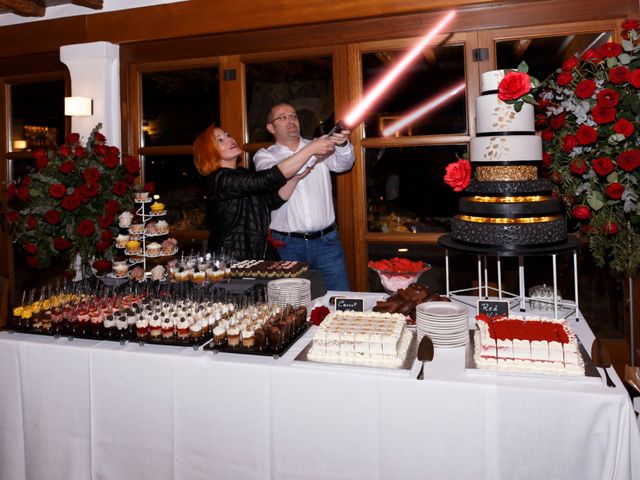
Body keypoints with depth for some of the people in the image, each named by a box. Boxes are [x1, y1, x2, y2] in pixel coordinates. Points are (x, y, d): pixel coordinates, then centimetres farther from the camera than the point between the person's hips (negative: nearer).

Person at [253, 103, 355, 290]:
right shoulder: (264, 155, 6)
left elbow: (342, 164, -6)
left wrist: (343, 145, -28)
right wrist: (311, 155, -27)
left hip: (326, 241, 2)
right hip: (287, 245, -1)